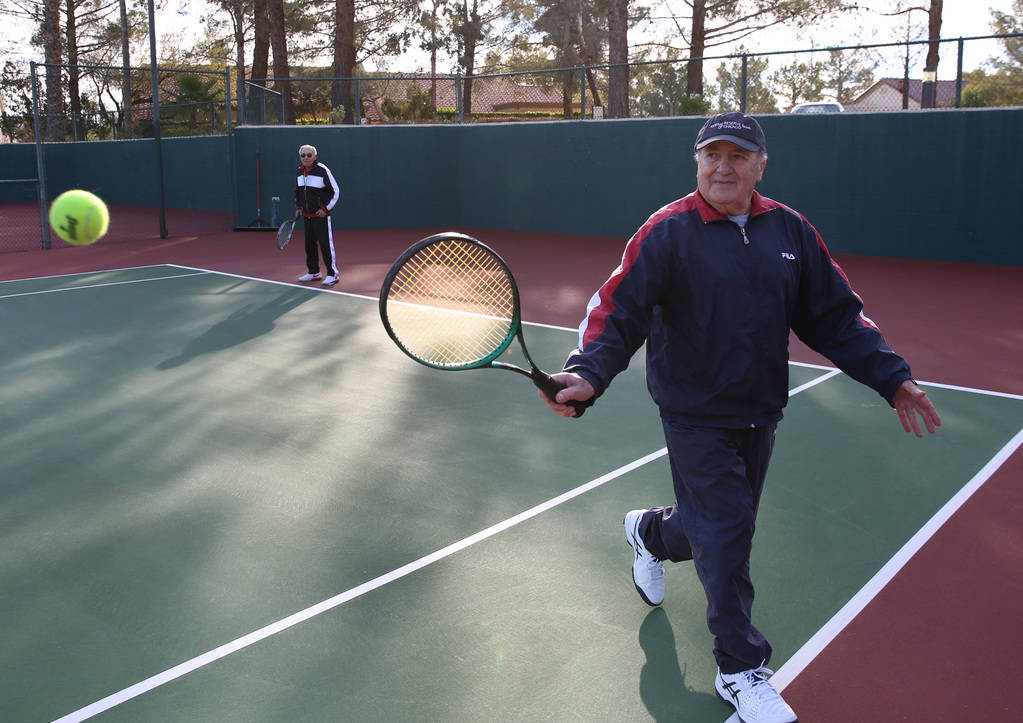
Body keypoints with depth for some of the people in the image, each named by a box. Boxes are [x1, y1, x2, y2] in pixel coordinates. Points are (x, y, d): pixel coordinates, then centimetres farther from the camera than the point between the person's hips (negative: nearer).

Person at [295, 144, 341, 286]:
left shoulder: (322, 170, -11)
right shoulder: (300, 171, 8)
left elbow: (335, 191, -9)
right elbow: (297, 191, 24)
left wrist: (325, 208, -12)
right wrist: (298, 207, 15)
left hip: (321, 215, -7)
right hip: (307, 216, 7)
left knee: (326, 245, -8)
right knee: (309, 245, 12)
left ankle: (332, 274, -3)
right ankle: (313, 272, 23)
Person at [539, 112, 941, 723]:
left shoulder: (790, 231, 3)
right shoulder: (668, 232, -11)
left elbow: (835, 316, 7)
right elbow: (618, 311, -16)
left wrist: (892, 376, 1)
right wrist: (589, 374, -33)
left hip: (759, 414, 5)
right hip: (696, 416, -5)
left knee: (727, 525, 18)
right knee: (726, 535, -3)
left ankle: (650, 533, 52)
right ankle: (742, 670, 16)